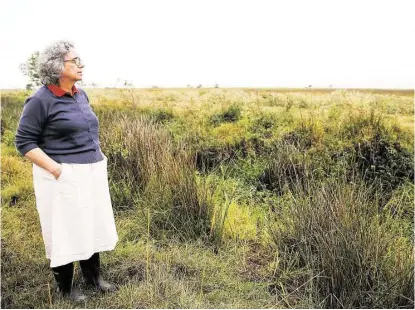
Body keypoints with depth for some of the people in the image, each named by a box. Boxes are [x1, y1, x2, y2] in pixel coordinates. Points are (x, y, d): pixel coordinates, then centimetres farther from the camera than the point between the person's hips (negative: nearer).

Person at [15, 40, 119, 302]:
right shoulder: (41, 101, -13)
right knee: (65, 230, 6)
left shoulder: (81, 95, 9)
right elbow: (24, 142, -12)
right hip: (63, 177, -7)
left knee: (93, 226, 16)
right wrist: (56, 169, -20)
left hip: (92, 173, 7)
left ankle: (94, 276, 35)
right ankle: (65, 287, 26)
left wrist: (100, 158, 9)